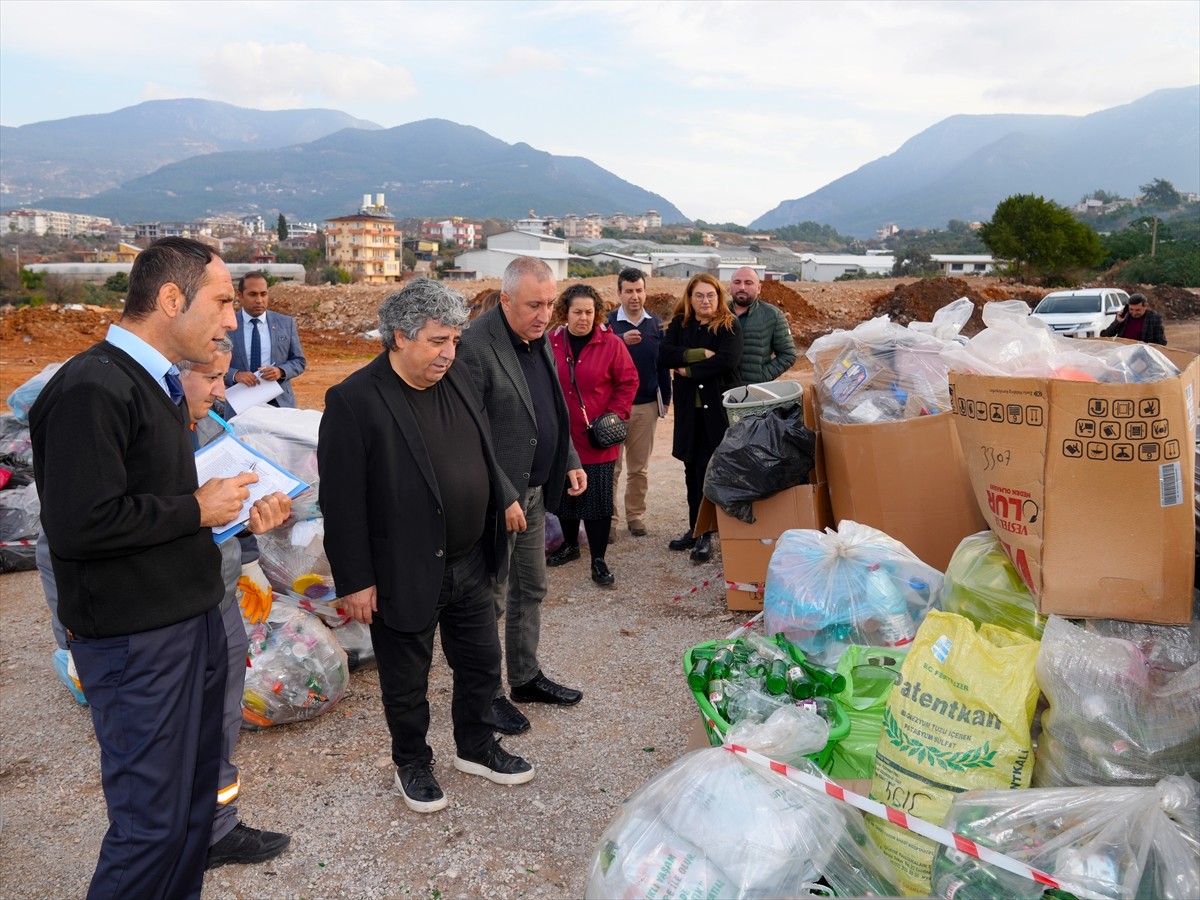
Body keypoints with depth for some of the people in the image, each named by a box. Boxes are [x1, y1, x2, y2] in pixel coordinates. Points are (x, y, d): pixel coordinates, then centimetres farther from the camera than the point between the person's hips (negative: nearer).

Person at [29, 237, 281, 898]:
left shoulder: (155, 382, 13)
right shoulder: (91, 389, -19)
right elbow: (78, 525, -26)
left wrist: (231, 506, 2)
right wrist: (196, 510, -16)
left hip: (193, 619, 9)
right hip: (137, 640, -9)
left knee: (196, 797, 18)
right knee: (152, 818, 3)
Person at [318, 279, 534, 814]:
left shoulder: (458, 382, 3)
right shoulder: (353, 401, -18)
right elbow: (342, 502, -17)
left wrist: (504, 505, 11)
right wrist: (355, 581, -16)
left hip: (470, 565, 6)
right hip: (404, 574, -6)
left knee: (481, 664, 20)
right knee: (407, 682, 14)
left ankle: (477, 748, 43)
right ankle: (412, 765, 38)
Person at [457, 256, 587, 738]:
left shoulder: (539, 340, 7)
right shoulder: (476, 345, -20)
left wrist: (570, 463, 8)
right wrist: (503, 498, -21)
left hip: (534, 489, 9)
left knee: (531, 588, 19)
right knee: (490, 599, 6)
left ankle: (526, 677, 36)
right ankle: (487, 694, 22)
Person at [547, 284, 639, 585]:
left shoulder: (611, 343, -6)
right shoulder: (551, 342, 0)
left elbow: (628, 381, -1)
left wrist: (614, 415, -8)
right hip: (560, 436, 3)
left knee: (597, 500, 0)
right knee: (565, 493, 15)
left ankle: (598, 560, 9)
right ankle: (570, 545, 35)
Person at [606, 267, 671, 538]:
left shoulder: (656, 324, 6)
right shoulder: (609, 322, -5)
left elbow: (663, 364, 10)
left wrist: (666, 398, 9)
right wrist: (622, 340, -40)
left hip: (647, 404, 3)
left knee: (640, 466, 11)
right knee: (611, 465, 1)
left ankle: (635, 516, 21)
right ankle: (609, 518, 8)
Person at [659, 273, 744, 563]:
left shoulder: (729, 326, -4)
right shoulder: (679, 324, 8)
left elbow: (727, 361, -19)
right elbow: (665, 353, -8)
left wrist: (689, 369, -12)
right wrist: (701, 354, -18)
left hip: (718, 407, -4)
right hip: (688, 408, 4)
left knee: (707, 468, -5)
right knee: (692, 469, 11)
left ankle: (705, 533, 6)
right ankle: (694, 529, 23)